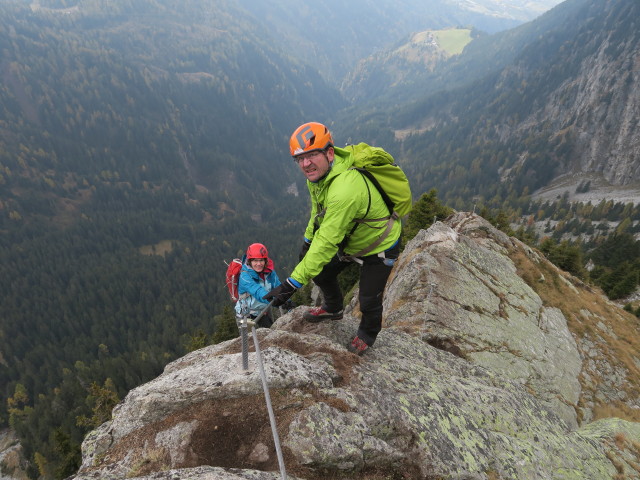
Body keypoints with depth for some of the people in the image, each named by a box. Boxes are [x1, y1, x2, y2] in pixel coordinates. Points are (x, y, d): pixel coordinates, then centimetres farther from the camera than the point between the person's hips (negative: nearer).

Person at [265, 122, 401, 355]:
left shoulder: (345, 190, -43)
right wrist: (307, 241, 11)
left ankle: (368, 333, 36)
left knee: (368, 301, 1)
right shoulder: (319, 172, -14)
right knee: (322, 273, 15)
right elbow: (318, 210, 6)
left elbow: (327, 243, -41)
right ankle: (333, 309, 47)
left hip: (379, 247, -8)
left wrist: (291, 285, -38)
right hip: (350, 238, 8)